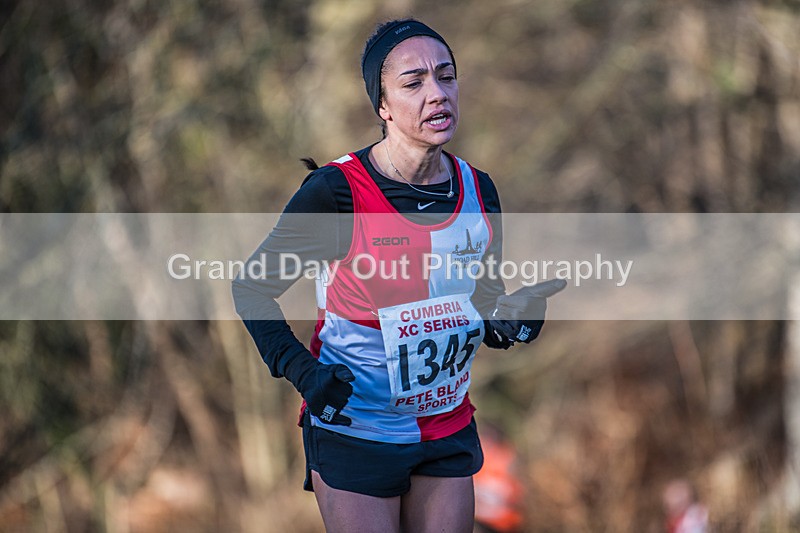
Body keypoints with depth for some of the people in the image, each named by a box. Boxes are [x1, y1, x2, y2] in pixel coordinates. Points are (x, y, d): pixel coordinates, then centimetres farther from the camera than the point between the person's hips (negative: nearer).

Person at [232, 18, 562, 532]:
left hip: (450, 430, 5)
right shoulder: (337, 192, -16)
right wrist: (300, 368, -19)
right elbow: (253, 287, -6)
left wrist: (505, 318, -9)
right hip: (355, 429, -5)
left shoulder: (477, 190, -1)